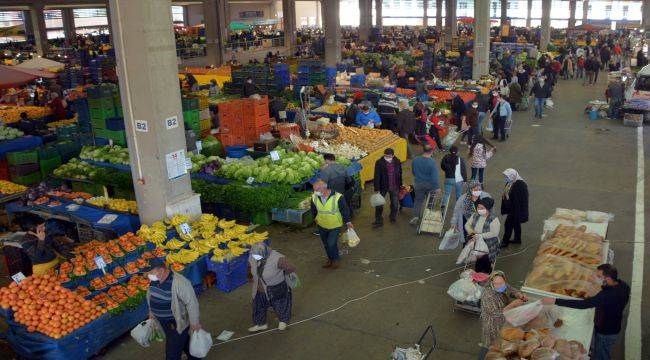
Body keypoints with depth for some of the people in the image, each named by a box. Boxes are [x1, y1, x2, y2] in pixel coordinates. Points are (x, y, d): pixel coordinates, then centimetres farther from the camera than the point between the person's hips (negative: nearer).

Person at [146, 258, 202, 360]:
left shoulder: (180, 282, -33)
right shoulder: (155, 280, -9)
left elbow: (192, 303, -25)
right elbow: (151, 295, 12)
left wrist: (194, 323, -17)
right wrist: (151, 312, 21)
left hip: (177, 323, -7)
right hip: (164, 321, 7)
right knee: (183, 341, 26)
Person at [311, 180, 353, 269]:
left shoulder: (337, 197, -27)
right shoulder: (314, 197, -15)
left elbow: (345, 209, -13)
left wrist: (348, 222, -6)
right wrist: (315, 218, 18)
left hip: (335, 226, -4)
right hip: (322, 226, 4)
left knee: (331, 244, -9)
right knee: (326, 244, 17)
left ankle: (336, 259, 18)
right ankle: (330, 259, 41)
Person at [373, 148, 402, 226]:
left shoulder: (397, 162, -6)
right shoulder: (379, 163, -16)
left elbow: (400, 174, 6)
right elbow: (377, 176, -16)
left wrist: (400, 185, 11)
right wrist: (377, 189, -17)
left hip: (394, 187, 3)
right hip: (383, 187, -3)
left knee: (395, 203, 17)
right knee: (379, 204, 2)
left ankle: (393, 216, 40)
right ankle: (378, 221, 13)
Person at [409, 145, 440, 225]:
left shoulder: (416, 160, -9)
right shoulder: (432, 162, -23)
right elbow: (434, 176, -21)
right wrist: (437, 187, -13)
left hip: (418, 183, 2)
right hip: (430, 185, -2)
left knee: (418, 200, 15)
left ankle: (416, 216, 3)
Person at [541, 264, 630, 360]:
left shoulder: (607, 295, -39)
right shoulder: (623, 285, -11)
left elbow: (582, 304, -42)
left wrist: (555, 301, -42)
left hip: (605, 333, -8)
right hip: (613, 328, 8)